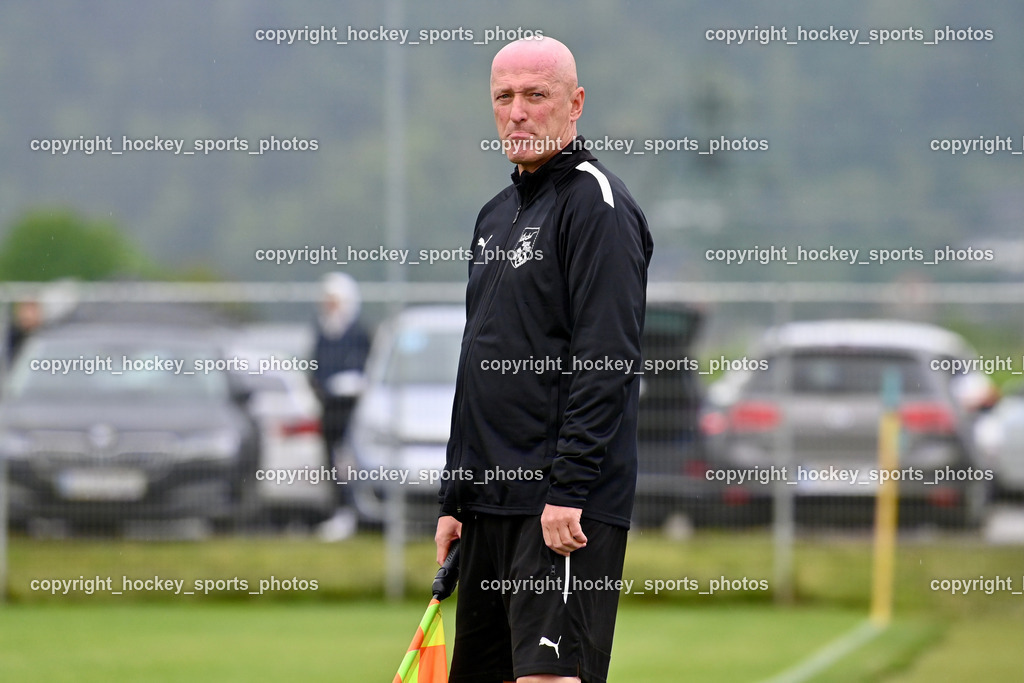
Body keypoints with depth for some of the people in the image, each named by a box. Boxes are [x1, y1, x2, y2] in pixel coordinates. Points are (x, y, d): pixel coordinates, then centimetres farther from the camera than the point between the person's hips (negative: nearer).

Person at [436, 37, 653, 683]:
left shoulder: (596, 204, -8)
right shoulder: (495, 216, 20)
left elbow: (607, 364, -16)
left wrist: (568, 492, -22)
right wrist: (454, 498, 20)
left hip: (567, 510, -9)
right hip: (491, 501, 9)